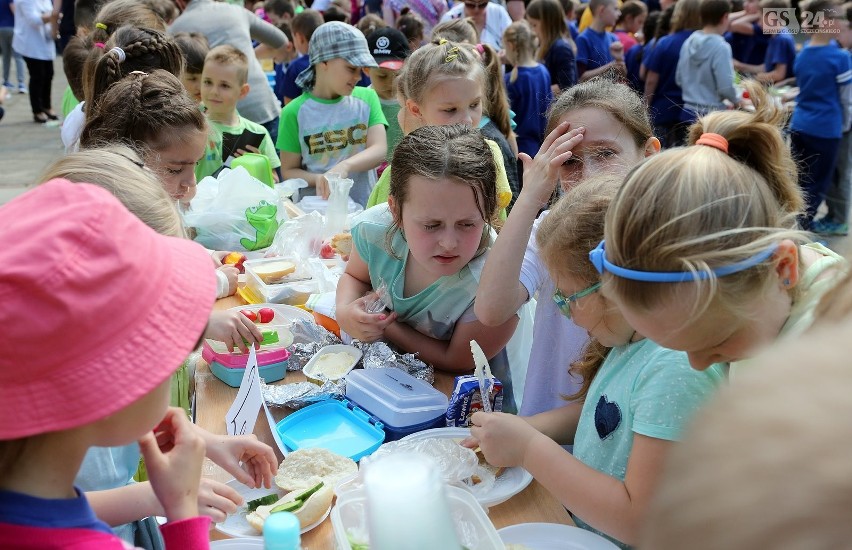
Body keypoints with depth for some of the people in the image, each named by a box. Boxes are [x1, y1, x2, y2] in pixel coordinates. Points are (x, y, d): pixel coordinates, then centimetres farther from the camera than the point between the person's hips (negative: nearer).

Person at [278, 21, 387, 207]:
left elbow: (379, 150, -6)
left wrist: (344, 166, -25)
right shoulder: (295, 112, -1)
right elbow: (289, 170, 4)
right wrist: (318, 179, -17)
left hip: (364, 207, 3)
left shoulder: (367, 98, 5)